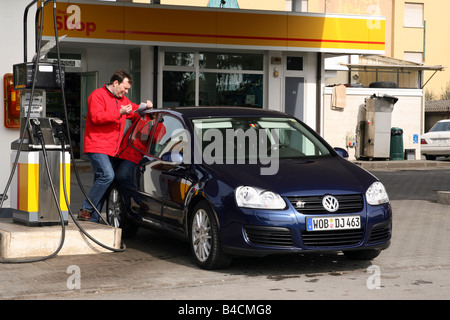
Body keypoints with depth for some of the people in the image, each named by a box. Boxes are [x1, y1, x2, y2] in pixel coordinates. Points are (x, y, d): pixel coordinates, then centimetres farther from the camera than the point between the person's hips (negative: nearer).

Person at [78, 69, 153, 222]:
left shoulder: (122, 99, 22)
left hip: (111, 149, 9)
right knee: (107, 175, -24)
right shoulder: (98, 95, -5)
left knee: (101, 181, 6)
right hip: (97, 147, -9)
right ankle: (85, 209, -17)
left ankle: (92, 220, 9)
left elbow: (135, 111, 33)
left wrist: (146, 107, 11)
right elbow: (96, 117, -18)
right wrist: (119, 113, -22)